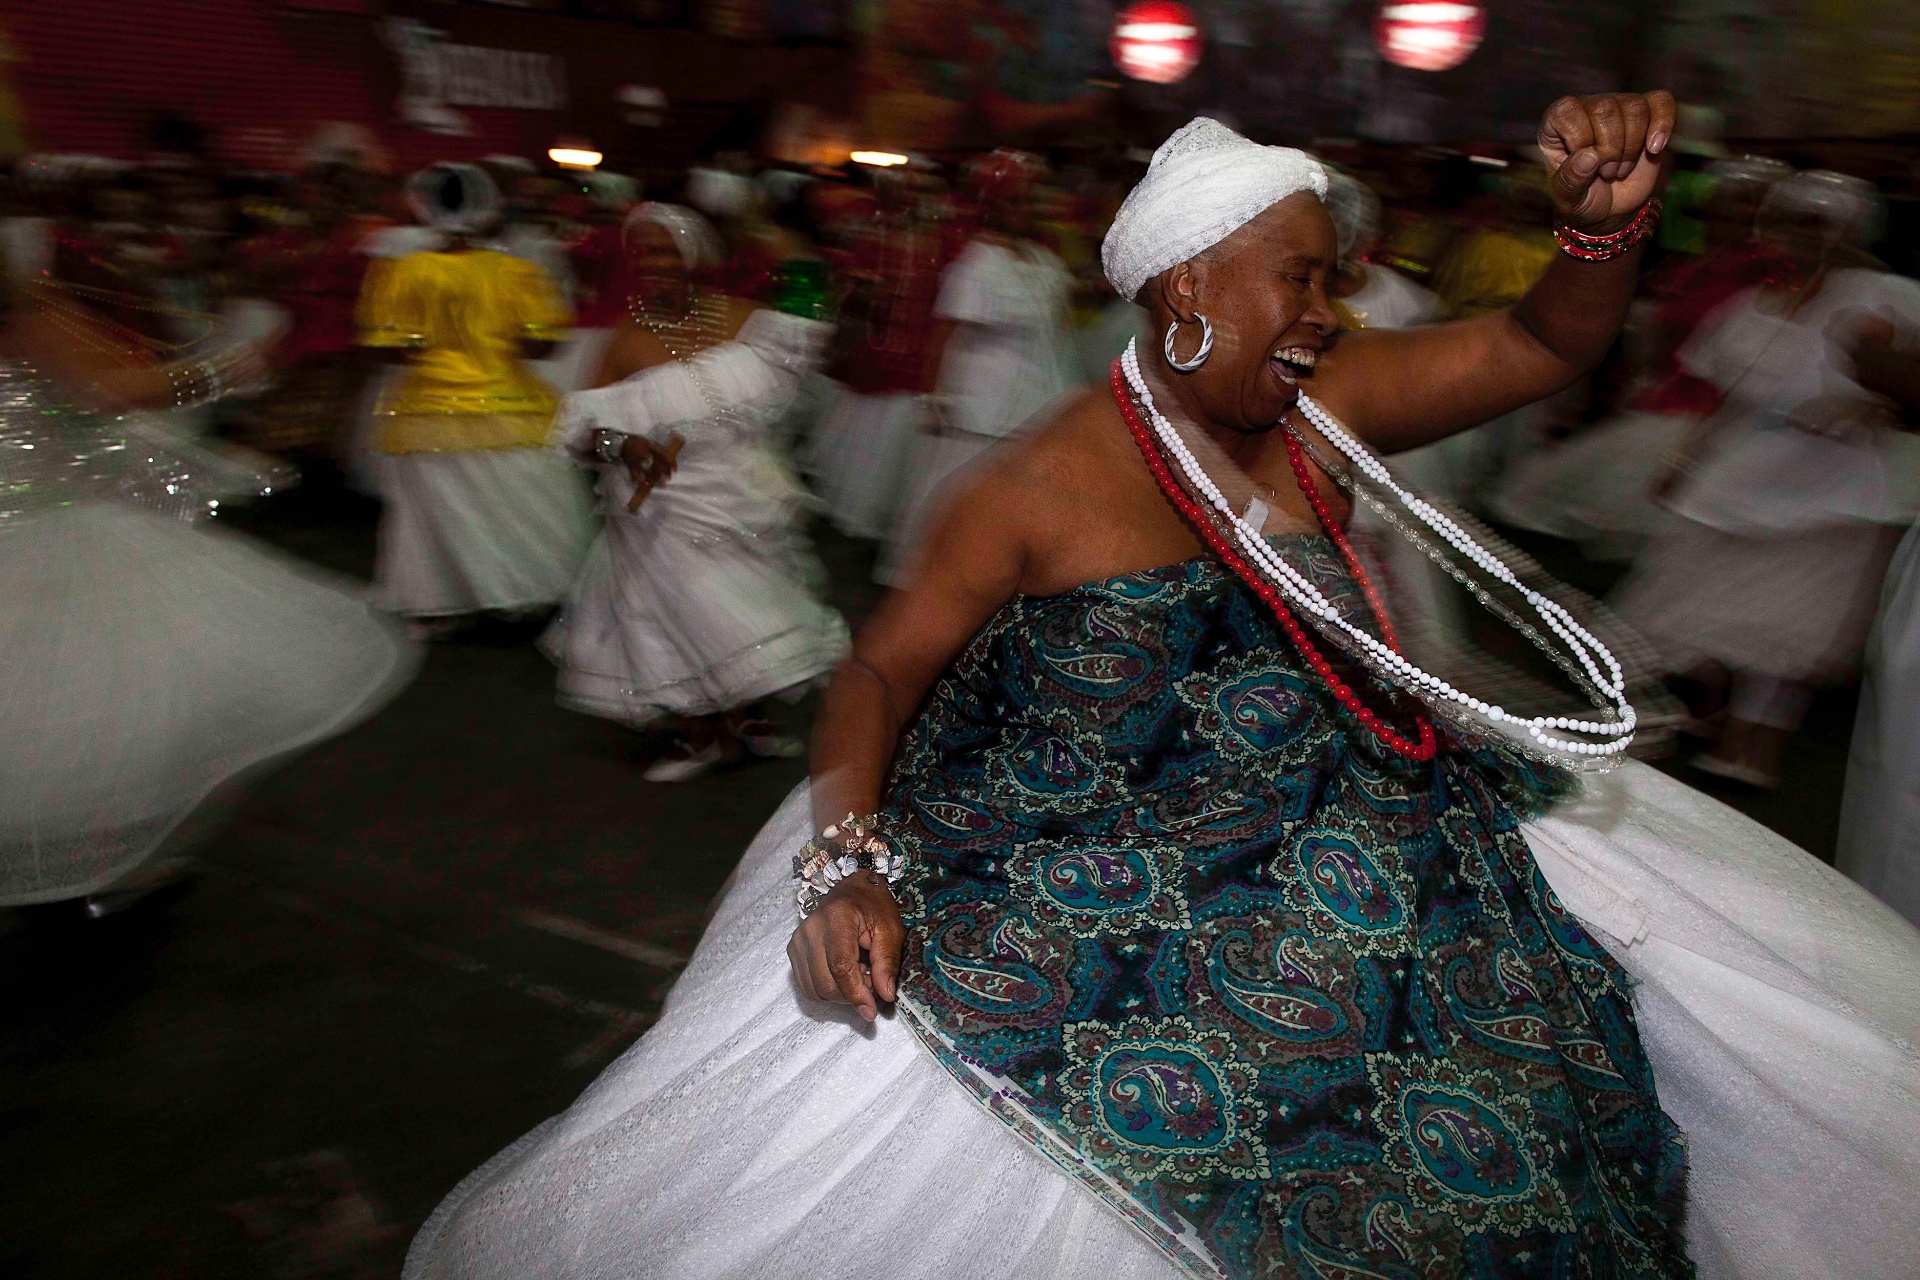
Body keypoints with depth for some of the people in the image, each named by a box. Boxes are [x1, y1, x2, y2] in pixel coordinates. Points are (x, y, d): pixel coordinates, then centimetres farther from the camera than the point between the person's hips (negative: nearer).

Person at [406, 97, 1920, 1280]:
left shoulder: (1324, 409, -1)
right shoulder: (1046, 485, -15)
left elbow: (1547, 344, 3)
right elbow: (884, 670, -10)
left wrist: (1607, 222, -19)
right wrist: (847, 866, -24)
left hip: (1355, 839, 6)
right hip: (1085, 886, -5)